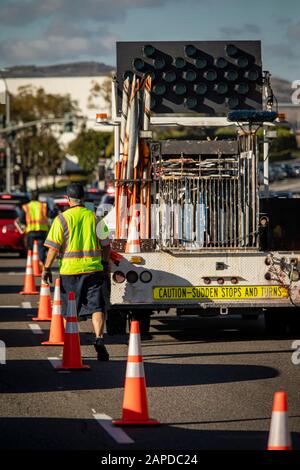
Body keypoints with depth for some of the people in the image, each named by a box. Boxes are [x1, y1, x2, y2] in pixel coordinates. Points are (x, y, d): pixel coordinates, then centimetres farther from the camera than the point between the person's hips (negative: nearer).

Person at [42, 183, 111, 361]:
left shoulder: (62, 219, -3)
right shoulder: (94, 217, 5)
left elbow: (54, 247, -6)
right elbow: (105, 244, 9)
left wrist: (47, 268, 0)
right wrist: (106, 264, 22)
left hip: (70, 269, -1)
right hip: (93, 268, 1)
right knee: (96, 306, 0)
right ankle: (99, 338, -21)